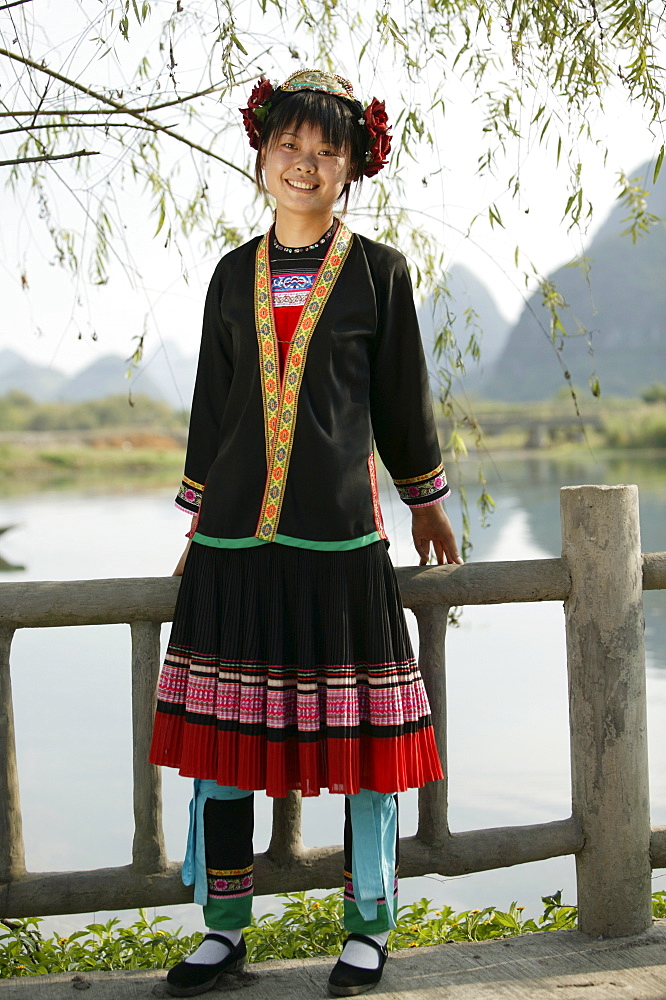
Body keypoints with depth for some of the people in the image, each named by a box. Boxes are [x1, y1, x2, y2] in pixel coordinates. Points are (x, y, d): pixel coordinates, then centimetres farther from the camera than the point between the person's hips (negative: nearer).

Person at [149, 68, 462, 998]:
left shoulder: (378, 272, 3)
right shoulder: (234, 275, 11)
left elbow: (403, 399, 10)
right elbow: (212, 407, 15)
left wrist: (427, 501, 15)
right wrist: (199, 516, 16)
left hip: (338, 537, -3)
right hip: (235, 538, 3)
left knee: (361, 737, 1)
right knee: (219, 736, 5)